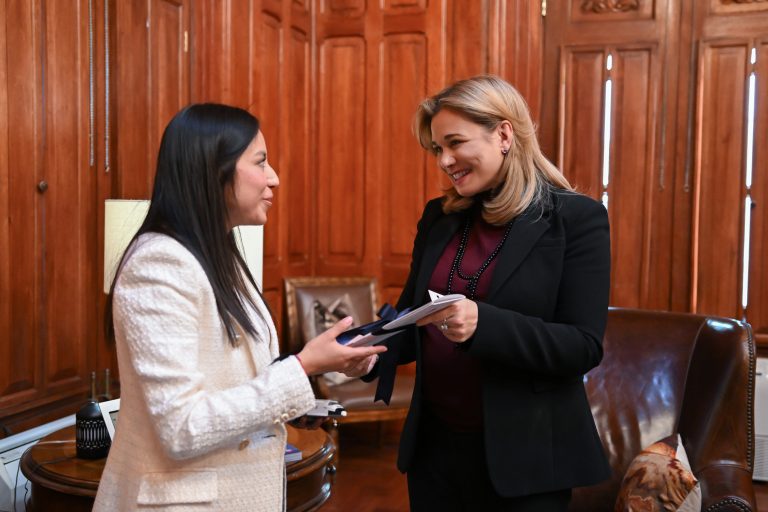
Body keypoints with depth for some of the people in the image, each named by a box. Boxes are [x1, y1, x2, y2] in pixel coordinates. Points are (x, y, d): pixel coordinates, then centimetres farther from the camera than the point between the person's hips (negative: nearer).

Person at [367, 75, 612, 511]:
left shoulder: (577, 218, -10)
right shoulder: (438, 217, 5)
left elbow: (584, 346, -16)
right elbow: (411, 318, 10)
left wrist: (483, 324, -30)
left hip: (523, 453, -4)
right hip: (434, 445, 5)